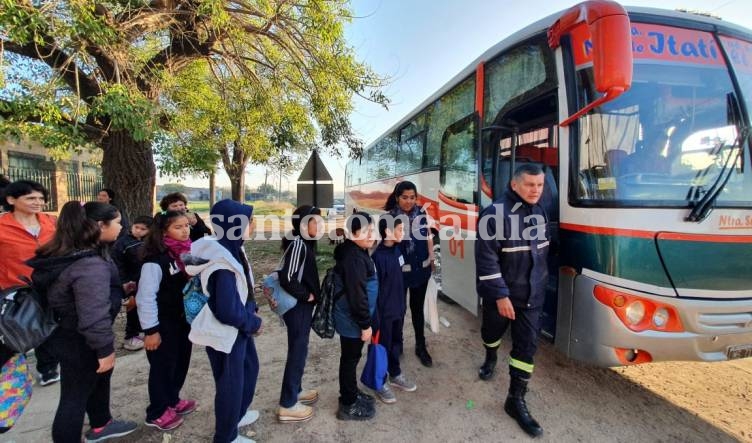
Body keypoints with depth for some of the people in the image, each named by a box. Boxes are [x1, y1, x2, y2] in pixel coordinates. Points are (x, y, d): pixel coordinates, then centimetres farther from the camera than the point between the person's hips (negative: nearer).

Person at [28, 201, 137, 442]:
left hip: (68, 333, 10)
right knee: (75, 396, 8)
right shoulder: (90, 265, -32)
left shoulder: (67, 254, 1)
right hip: (79, 341, -10)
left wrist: (118, 290, 23)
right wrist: (105, 348, -21)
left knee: (98, 379, 27)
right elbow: (94, 315, -31)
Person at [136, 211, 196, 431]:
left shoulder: (187, 253, 3)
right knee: (162, 366, 8)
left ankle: (172, 400, 40)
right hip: (164, 324, -7)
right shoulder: (155, 260, -21)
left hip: (184, 319, 7)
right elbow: (145, 297, -20)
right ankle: (157, 412, 28)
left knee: (181, 362, 19)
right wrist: (151, 330, -17)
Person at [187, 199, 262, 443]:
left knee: (250, 367, 27)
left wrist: (251, 315, 3)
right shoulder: (222, 264, -31)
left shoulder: (232, 250, 0)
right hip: (225, 332, -10)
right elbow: (227, 310, -29)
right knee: (230, 384, 10)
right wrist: (254, 322, -14)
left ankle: (237, 415, 50)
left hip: (239, 327, 10)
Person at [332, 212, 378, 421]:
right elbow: (357, 295, -27)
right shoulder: (354, 258, -26)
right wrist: (365, 324, -20)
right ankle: (349, 405, 22)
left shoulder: (357, 252, 8)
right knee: (350, 359, 5)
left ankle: (351, 394, 39)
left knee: (351, 358, 22)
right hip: (352, 319, -10)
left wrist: (364, 321, 23)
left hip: (349, 317, 10)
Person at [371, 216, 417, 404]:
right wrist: (376, 316, -17)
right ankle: (380, 383, 29)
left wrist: (402, 304, 17)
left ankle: (395, 375, 42)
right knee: (383, 346, 10)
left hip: (398, 307, 7)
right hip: (384, 311, -7)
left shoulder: (396, 249, 0)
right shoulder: (378, 256, -23)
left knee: (396, 342, 22)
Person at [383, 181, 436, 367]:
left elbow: (428, 237, 9)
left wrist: (431, 259, 12)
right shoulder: (389, 217, -13)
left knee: (417, 307, 16)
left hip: (421, 268, 3)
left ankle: (421, 346, 31)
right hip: (399, 270, -3)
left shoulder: (421, 214, -2)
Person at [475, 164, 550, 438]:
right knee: (492, 333, 19)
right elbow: (486, 259, -23)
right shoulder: (496, 213, -21)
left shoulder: (539, 211, 2)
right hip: (500, 294, -5)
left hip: (532, 295, 5)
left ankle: (516, 400, 19)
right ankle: (491, 359, 53)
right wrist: (500, 295, -23)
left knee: (526, 346, 5)